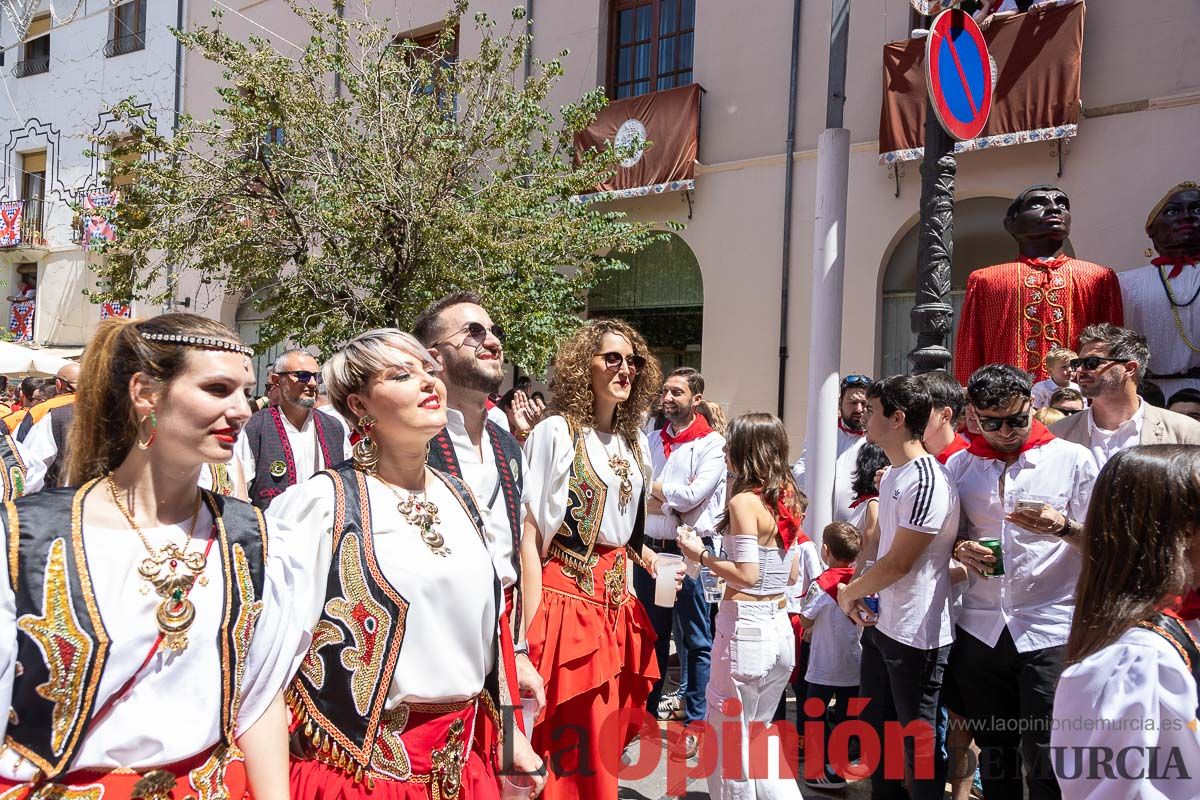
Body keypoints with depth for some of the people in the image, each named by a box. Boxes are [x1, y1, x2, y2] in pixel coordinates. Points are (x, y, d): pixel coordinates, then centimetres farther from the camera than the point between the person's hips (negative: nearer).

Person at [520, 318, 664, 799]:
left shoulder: (634, 440, 11)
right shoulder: (556, 432, -10)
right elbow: (529, 535, -13)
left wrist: (642, 554, 5)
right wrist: (532, 630, -16)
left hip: (617, 603, 6)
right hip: (567, 599, -6)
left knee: (609, 739, 14)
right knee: (568, 751, 2)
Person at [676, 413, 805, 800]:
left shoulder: (744, 501, -14)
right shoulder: (788, 500, 8)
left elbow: (746, 575, -19)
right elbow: (791, 575, 13)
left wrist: (701, 555, -7)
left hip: (746, 626, -8)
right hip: (780, 626, 8)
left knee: (728, 734, 8)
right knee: (757, 732, 22)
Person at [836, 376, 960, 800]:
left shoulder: (927, 482, -22)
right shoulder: (891, 474, 7)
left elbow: (898, 563, -22)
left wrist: (849, 593, -7)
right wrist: (861, 595, 2)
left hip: (916, 636, -9)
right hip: (880, 623, 9)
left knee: (919, 745, 8)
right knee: (876, 732, 21)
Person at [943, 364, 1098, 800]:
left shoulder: (1073, 459, -2)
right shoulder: (960, 465, 7)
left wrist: (1063, 527, -21)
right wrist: (961, 549, -9)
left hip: (1050, 630, -3)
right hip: (980, 628, 3)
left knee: (1045, 762, 0)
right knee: (993, 750, 15)